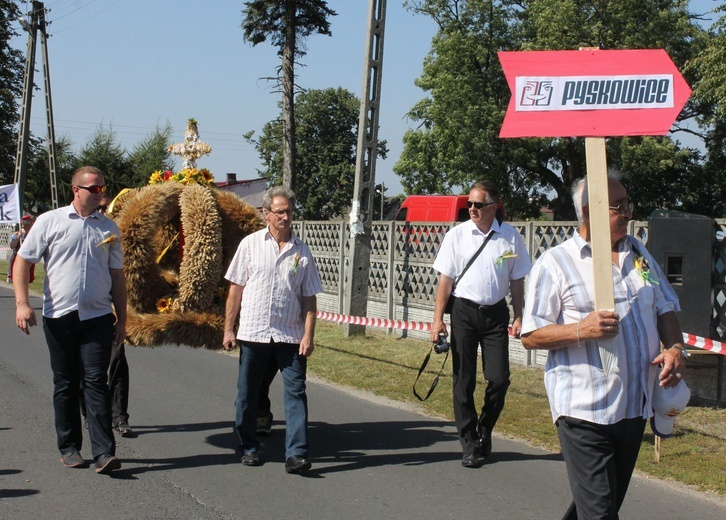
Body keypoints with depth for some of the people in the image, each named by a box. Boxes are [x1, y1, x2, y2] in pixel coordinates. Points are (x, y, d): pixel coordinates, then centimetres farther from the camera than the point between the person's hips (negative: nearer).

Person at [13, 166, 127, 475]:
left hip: (98, 316, 1)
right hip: (59, 316, -1)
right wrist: (22, 303, -10)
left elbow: (117, 276, 16)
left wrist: (121, 319, 13)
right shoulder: (50, 222, 3)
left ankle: (104, 452, -10)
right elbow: (22, 262, 2)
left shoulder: (109, 228, 11)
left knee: (96, 382, -7)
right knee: (65, 384, 8)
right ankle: (69, 448, 19)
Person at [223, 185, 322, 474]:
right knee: (247, 394, 9)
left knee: (296, 392, -5)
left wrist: (308, 336, -4)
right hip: (253, 332, 0)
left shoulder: (301, 250, 5)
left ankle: (296, 453, -5)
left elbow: (309, 298, 5)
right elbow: (236, 288, 5)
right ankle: (249, 447, 24)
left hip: (290, 336, 0)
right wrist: (228, 329, 1)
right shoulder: (250, 244, 3)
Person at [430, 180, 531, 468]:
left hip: (496, 313, 0)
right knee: (464, 381, 4)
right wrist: (438, 319, -4)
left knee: (499, 378, -4)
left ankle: (484, 432, 22)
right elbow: (445, 279, 1)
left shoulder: (510, 237, 0)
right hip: (464, 311, 0)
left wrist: (519, 317, 3)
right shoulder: (457, 235, -1)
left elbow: (517, 280, 7)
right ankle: (471, 446, 15)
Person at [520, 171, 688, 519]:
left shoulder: (638, 253, 13)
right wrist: (580, 330, -24)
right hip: (584, 411, -7)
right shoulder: (555, 263, -6)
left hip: (635, 407, 7)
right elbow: (530, 336, -8)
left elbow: (665, 308, 18)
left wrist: (675, 348, -2)